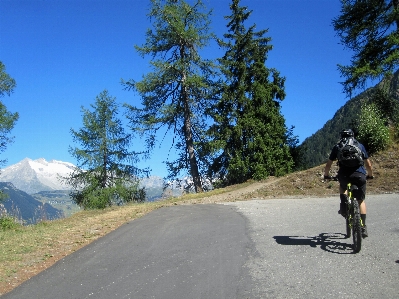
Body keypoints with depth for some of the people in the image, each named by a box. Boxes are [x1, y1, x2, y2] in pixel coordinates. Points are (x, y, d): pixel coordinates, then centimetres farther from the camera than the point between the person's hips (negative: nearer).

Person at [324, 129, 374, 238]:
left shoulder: (337, 147, 17)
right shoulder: (360, 145, 19)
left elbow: (328, 165, 18)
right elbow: (368, 165, 21)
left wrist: (326, 175, 35)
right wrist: (370, 175, 39)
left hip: (344, 175, 0)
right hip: (360, 175, 0)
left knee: (343, 187, 35)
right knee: (361, 201, 16)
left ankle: (343, 204, 12)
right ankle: (363, 228, 9)